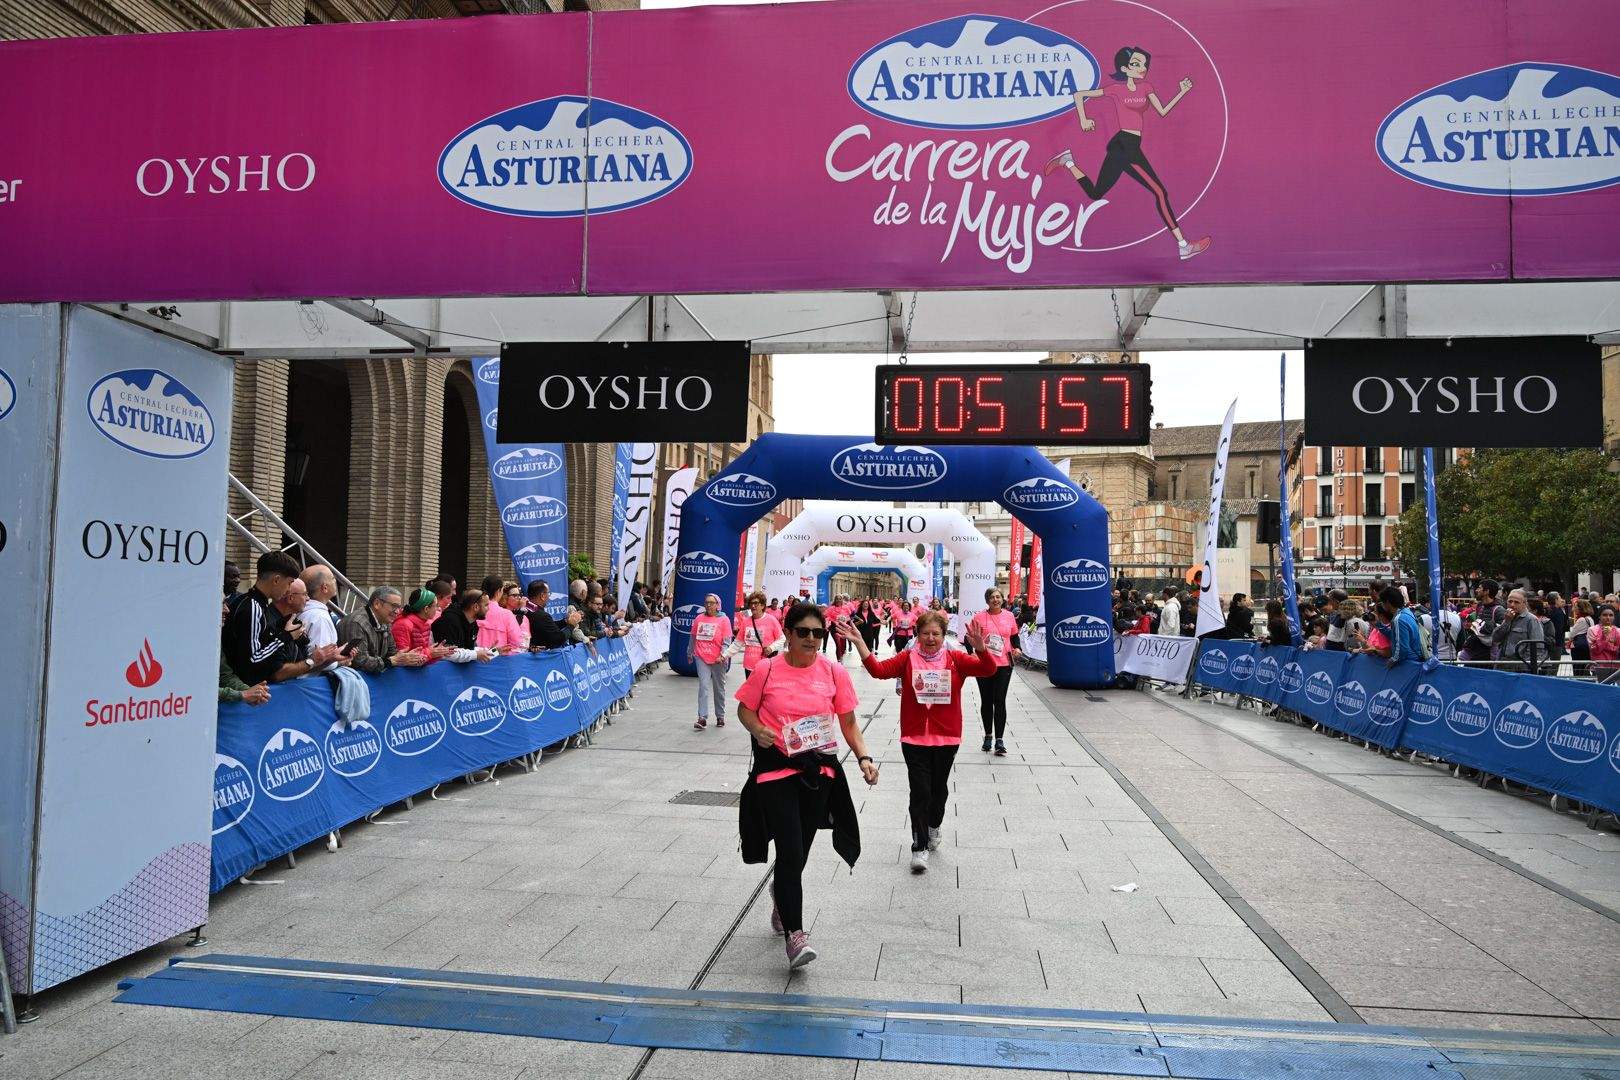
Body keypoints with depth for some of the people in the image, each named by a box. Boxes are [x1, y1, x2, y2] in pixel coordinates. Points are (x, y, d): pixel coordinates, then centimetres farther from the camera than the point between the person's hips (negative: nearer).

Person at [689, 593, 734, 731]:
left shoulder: (724, 620, -3)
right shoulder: (699, 619, 7)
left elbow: (727, 641, -7)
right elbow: (693, 638, 17)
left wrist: (723, 655, -19)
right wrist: (690, 653, 24)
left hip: (718, 659, -1)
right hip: (702, 658, 1)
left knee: (719, 688, 11)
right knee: (703, 687, -8)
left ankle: (720, 717, 24)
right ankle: (702, 718, -9)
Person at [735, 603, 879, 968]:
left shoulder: (834, 672, 0)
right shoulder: (767, 670, -5)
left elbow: (849, 723, 4)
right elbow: (745, 708, 6)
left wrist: (864, 757, -9)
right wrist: (758, 730, -15)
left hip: (819, 769, 3)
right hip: (776, 768, -3)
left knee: (798, 852, 15)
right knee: (791, 852, -12)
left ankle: (782, 893, 47)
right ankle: (794, 934, -2)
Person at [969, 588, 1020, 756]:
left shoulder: (1009, 616, 4)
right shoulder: (979, 617, -4)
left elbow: (1014, 636, 17)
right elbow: (968, 636, 1)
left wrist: (1017, 648, -1)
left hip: (1004, 664, 0)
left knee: (1000, 701, -4)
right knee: (986, 701, 10)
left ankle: (1000, 740, -1)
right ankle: (988, 736, 26)